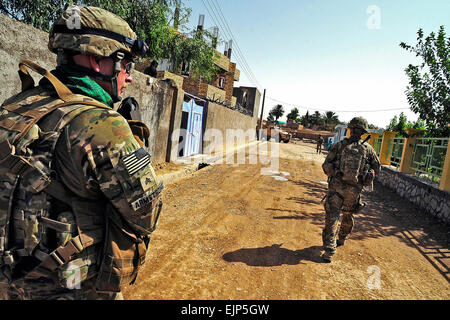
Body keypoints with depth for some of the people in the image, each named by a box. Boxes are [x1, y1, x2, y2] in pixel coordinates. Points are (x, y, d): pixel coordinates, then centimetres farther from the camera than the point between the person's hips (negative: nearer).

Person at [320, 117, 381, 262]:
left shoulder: (339, 145, -3)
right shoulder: (367, 149, 4)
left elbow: (326, 166, -6)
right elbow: (377, 168, 15)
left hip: (336, 186, -2)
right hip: (354, 190, 3)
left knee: (332, 218, -2)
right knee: (348, 216, 24)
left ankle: (329, 250, -8)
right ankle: (342, 239, 44)